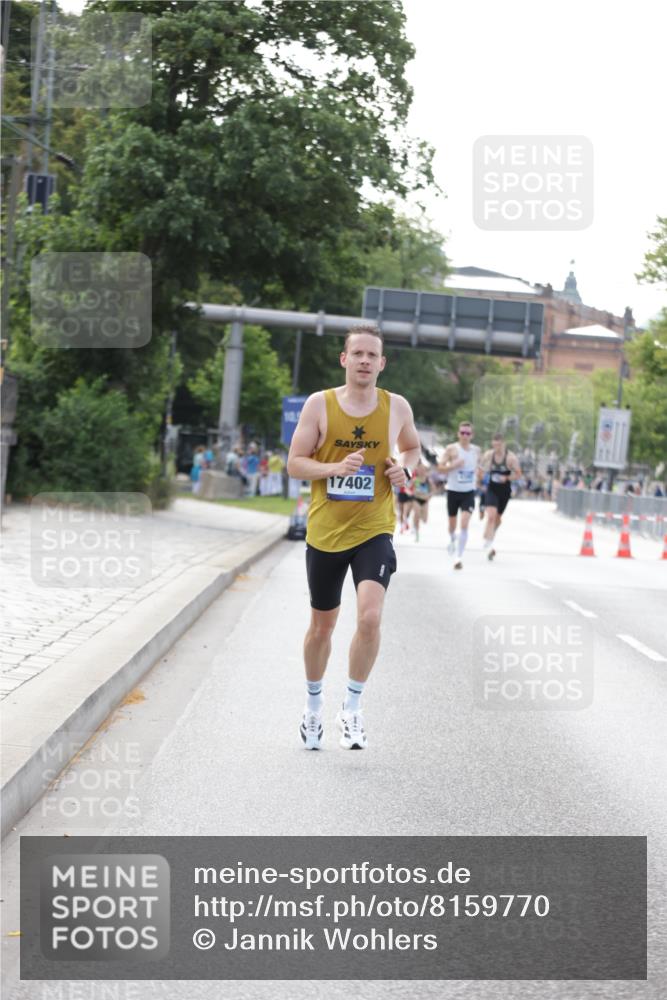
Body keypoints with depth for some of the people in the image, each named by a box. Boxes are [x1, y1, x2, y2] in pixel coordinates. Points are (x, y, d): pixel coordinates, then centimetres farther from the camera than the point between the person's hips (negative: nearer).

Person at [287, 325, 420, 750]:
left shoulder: (396, 407, 0)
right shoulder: (319, 404, -4)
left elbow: (413, 448, 19)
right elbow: (295, 462, -3)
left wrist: (405, 468, -4)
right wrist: (335, 468, -20)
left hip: (374, 531, 0)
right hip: (325, 531, 0)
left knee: (370, 616, -21)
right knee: (322, 624, 13)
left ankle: (353, 707, -3)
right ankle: (314, 702, 37)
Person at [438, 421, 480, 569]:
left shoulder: (476, 450, 3)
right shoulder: (451, 449, -7)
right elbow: (441, 467, -8)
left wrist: (477, 479, 7)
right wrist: (454, 465, -25)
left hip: (468, 492, 1)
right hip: (453, 491, -1)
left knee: (464, 524, -15)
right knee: (452, 522, 14)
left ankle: (459, 557, -14)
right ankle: (452, 540, 50)